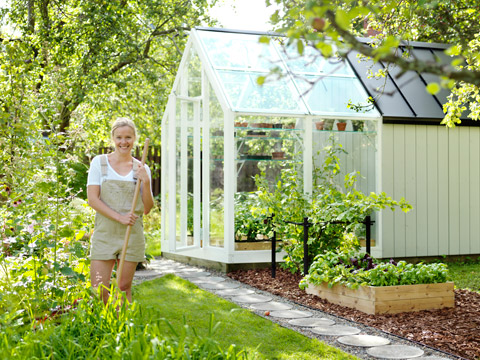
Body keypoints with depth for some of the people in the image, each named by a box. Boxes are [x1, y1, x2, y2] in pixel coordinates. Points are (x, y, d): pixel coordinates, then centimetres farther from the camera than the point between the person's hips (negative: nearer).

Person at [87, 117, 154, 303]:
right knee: (98, 290, -5)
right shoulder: (99, 162, 3)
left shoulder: (141, 169, 7)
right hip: (105, 232, -1)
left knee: (125, 287, 6)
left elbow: (147, 209, 5)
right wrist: (119, 217, -15)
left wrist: (145, 181, -9)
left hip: (132, 235, 1)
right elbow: (92, 199, -5)